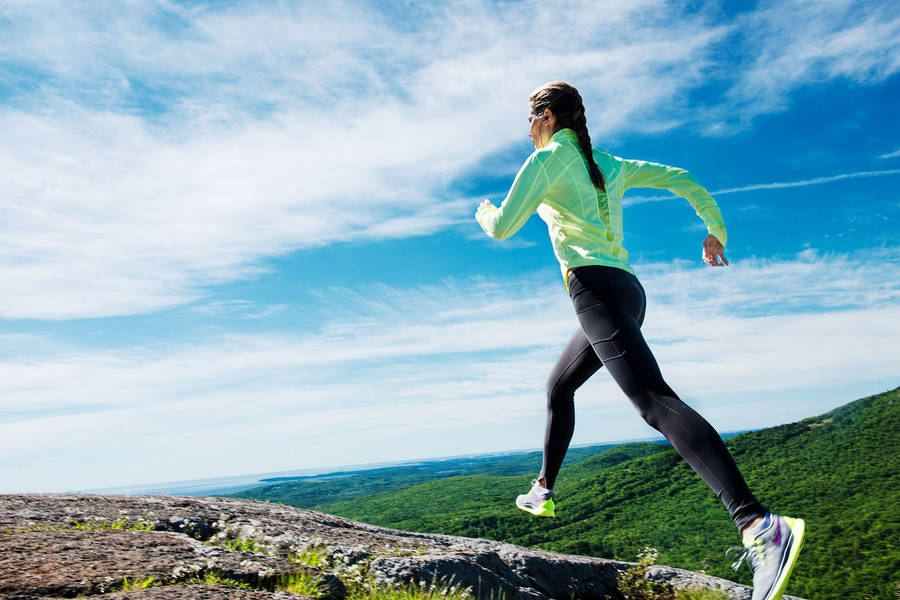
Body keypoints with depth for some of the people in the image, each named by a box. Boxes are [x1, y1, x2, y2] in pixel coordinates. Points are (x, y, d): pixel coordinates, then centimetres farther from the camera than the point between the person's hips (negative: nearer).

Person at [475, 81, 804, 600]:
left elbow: (503, 228, -3)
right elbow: (682, 179, 23)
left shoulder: (548, 158, 2)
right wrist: (716, 230, 33)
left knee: (655, 401, -24)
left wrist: (485, 215, 21)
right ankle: (544, 492, 36)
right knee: (559, 386, 25)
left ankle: (760, 525, -38)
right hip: (629, 290, 10)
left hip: (595, 286, -9)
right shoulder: (611, 165, 23)